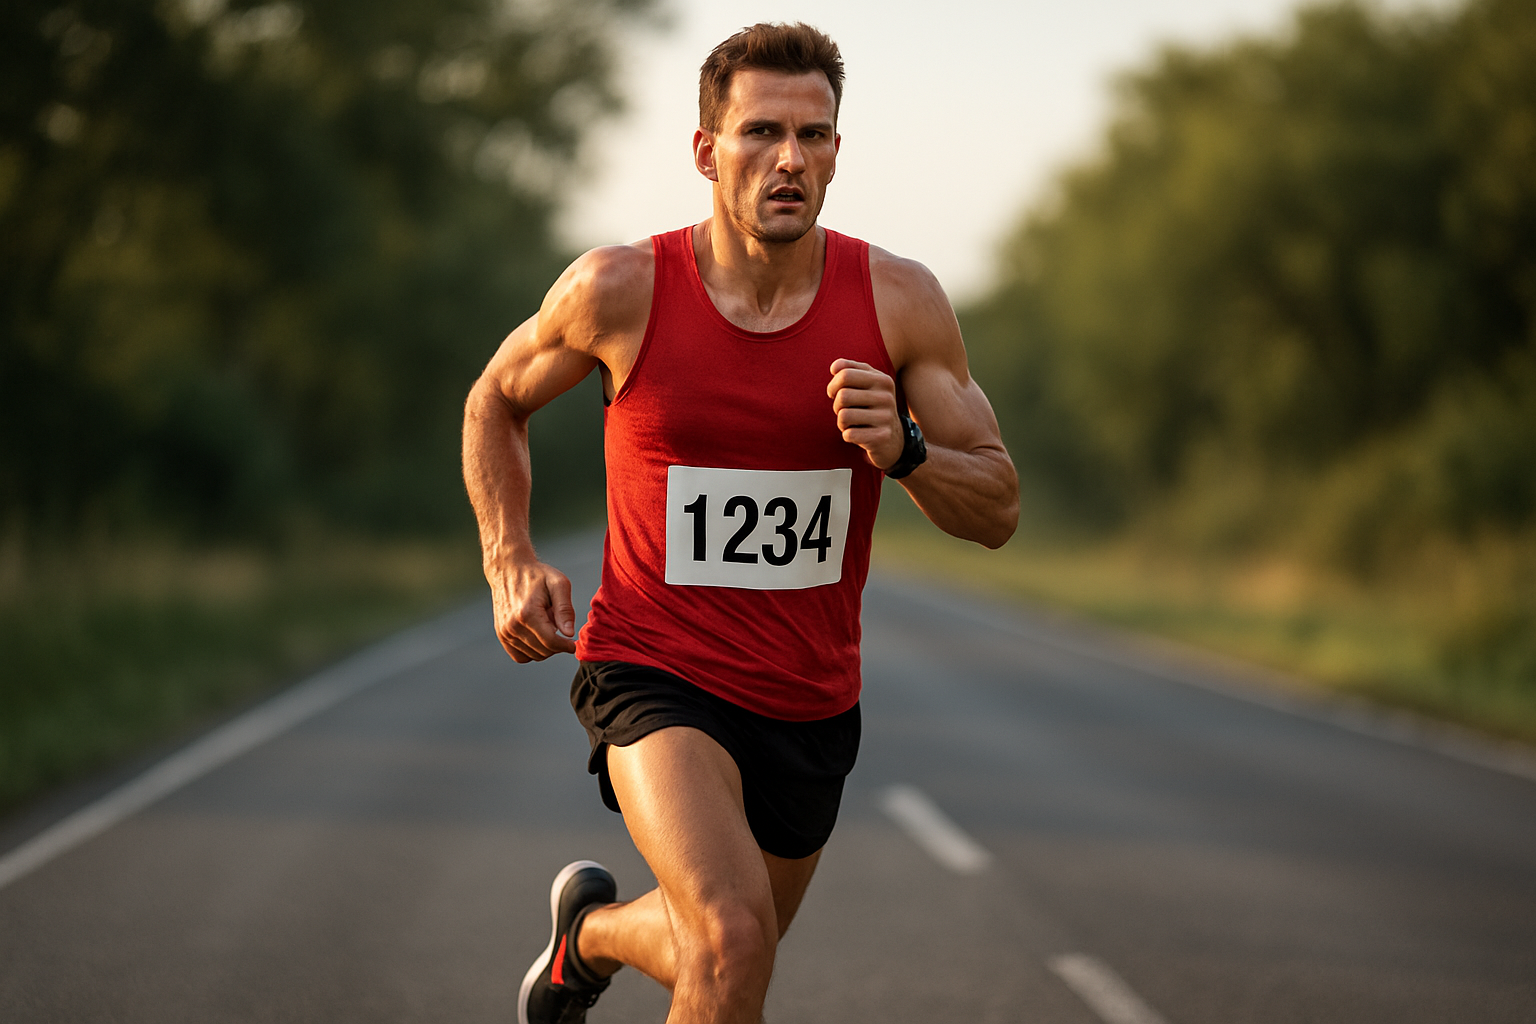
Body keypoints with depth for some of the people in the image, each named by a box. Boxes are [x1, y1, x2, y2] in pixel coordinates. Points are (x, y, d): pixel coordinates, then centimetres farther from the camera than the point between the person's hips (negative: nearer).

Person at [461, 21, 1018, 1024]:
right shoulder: (621, 290, -12)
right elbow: (497, 401, 8)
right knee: (731, 939, -29)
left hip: (810, 703, 4)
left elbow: (998, 509, -5)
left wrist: (903, 450, -25)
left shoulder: (899, 302, -8)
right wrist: (512, 563, -6)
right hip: (654, 672, -4)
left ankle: (593, 930, 56)